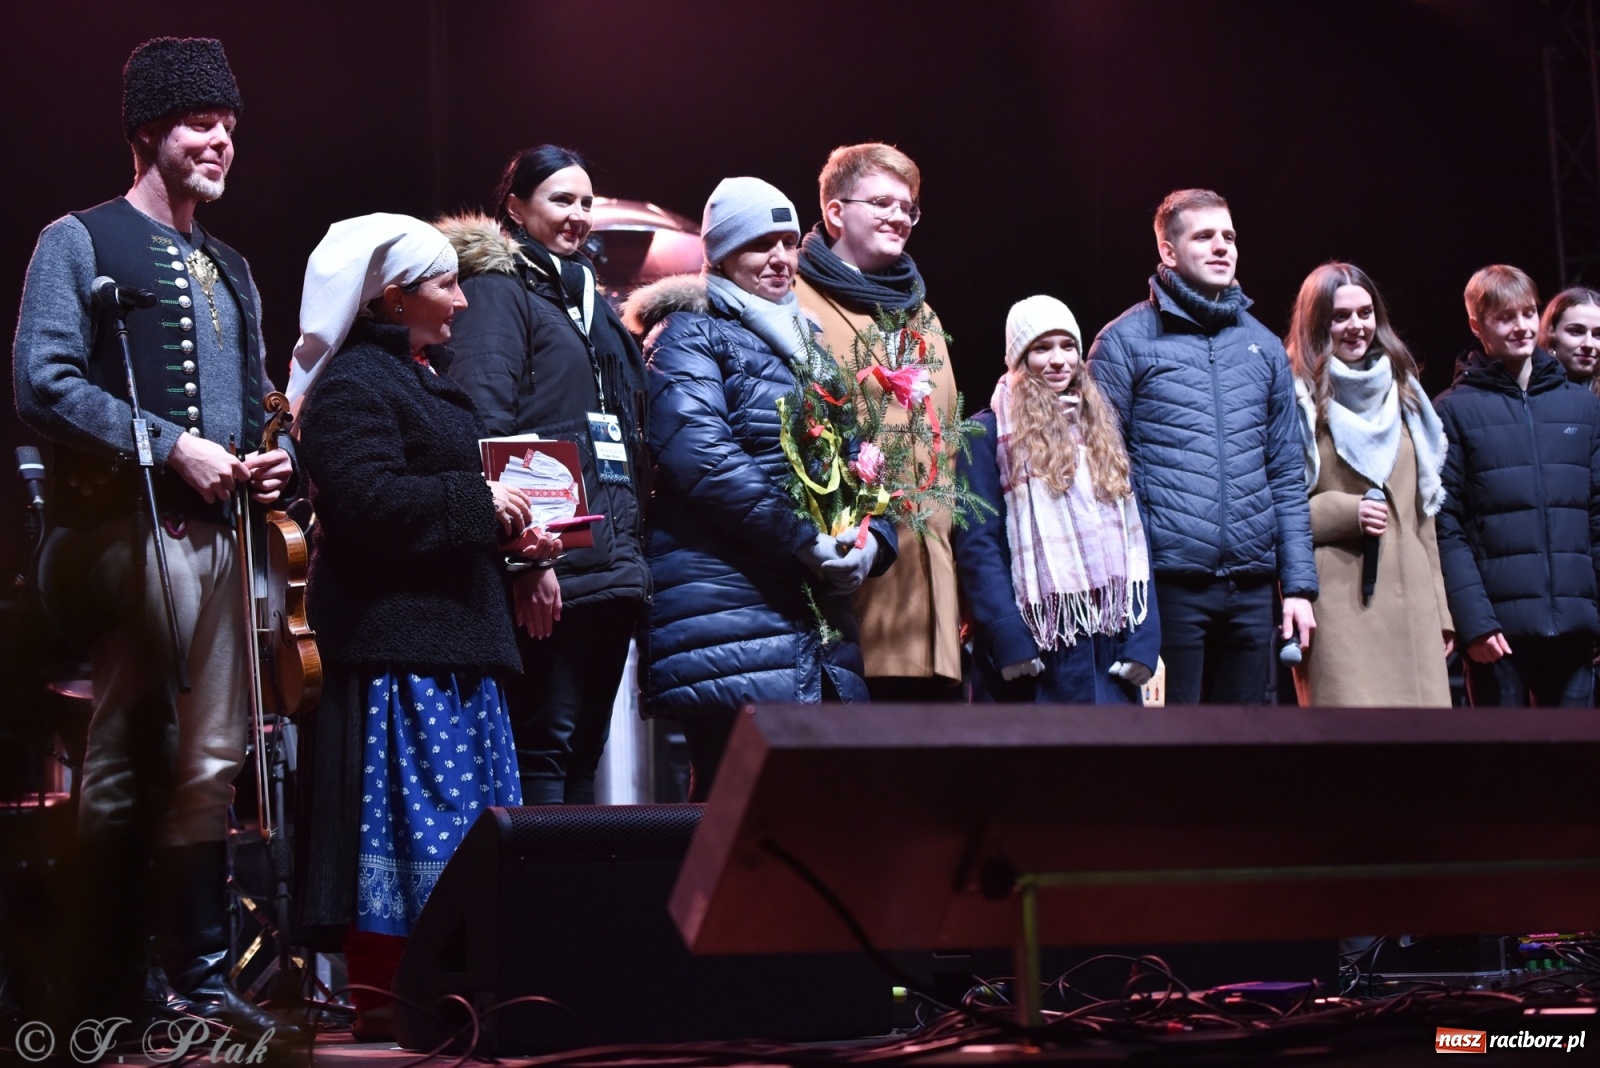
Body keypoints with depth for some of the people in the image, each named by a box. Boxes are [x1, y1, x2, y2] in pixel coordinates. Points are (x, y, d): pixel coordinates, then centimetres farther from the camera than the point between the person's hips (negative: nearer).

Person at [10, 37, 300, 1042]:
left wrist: (264, 458, 4)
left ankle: (200, 973, 13)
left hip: (215, 531, 7)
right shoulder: (82, 241, 0)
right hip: (123, 529, -7)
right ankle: (111, 984, 5)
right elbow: (45, 382, -11)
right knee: (126, 759, -3)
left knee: (210, 756, 6)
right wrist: (172, 446, -16)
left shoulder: (231, 270, 22)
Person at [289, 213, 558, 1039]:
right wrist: (481, 503, -17)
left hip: (451, 640, 10)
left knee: (465, 826, 10)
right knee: (411, 822, -8)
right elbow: (367, 500, -22)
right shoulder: (353, 383, -10)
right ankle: (380, 999, -2)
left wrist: (515, 530, 11)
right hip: (395, 641, -10)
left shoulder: (423, 379, 23)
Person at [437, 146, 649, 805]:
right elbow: (485, 429, -15)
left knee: (585, 747, 10)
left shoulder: (587, 301, 23)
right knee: (544, 744, -7)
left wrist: (634, 551, 17)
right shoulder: (497, 291, -3)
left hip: (612, 569, 8)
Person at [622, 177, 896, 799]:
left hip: (821, 608, 7)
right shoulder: (691, 335, 1)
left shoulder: (805, 342, 23)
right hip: (727, 604, -7)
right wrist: (806, 540, -20)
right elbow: (699, 455, -15)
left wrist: (872, 541, -2)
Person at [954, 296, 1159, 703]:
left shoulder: (1102, 430, 18)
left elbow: (1133, 534, 13)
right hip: (1034, 644, -5)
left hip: (1109, 640, 5)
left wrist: (1144, 634, 2)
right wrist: (1007, 637, -18)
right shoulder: (990, 433, 1)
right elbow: (978, 543, -7)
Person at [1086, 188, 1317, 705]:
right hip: (1170, 583, -5)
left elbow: (1287, 476, 14)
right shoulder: (1126, 341, 0)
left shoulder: (1263, 346, 14)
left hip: (1251, 586, 5)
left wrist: (1300, 584, 7)